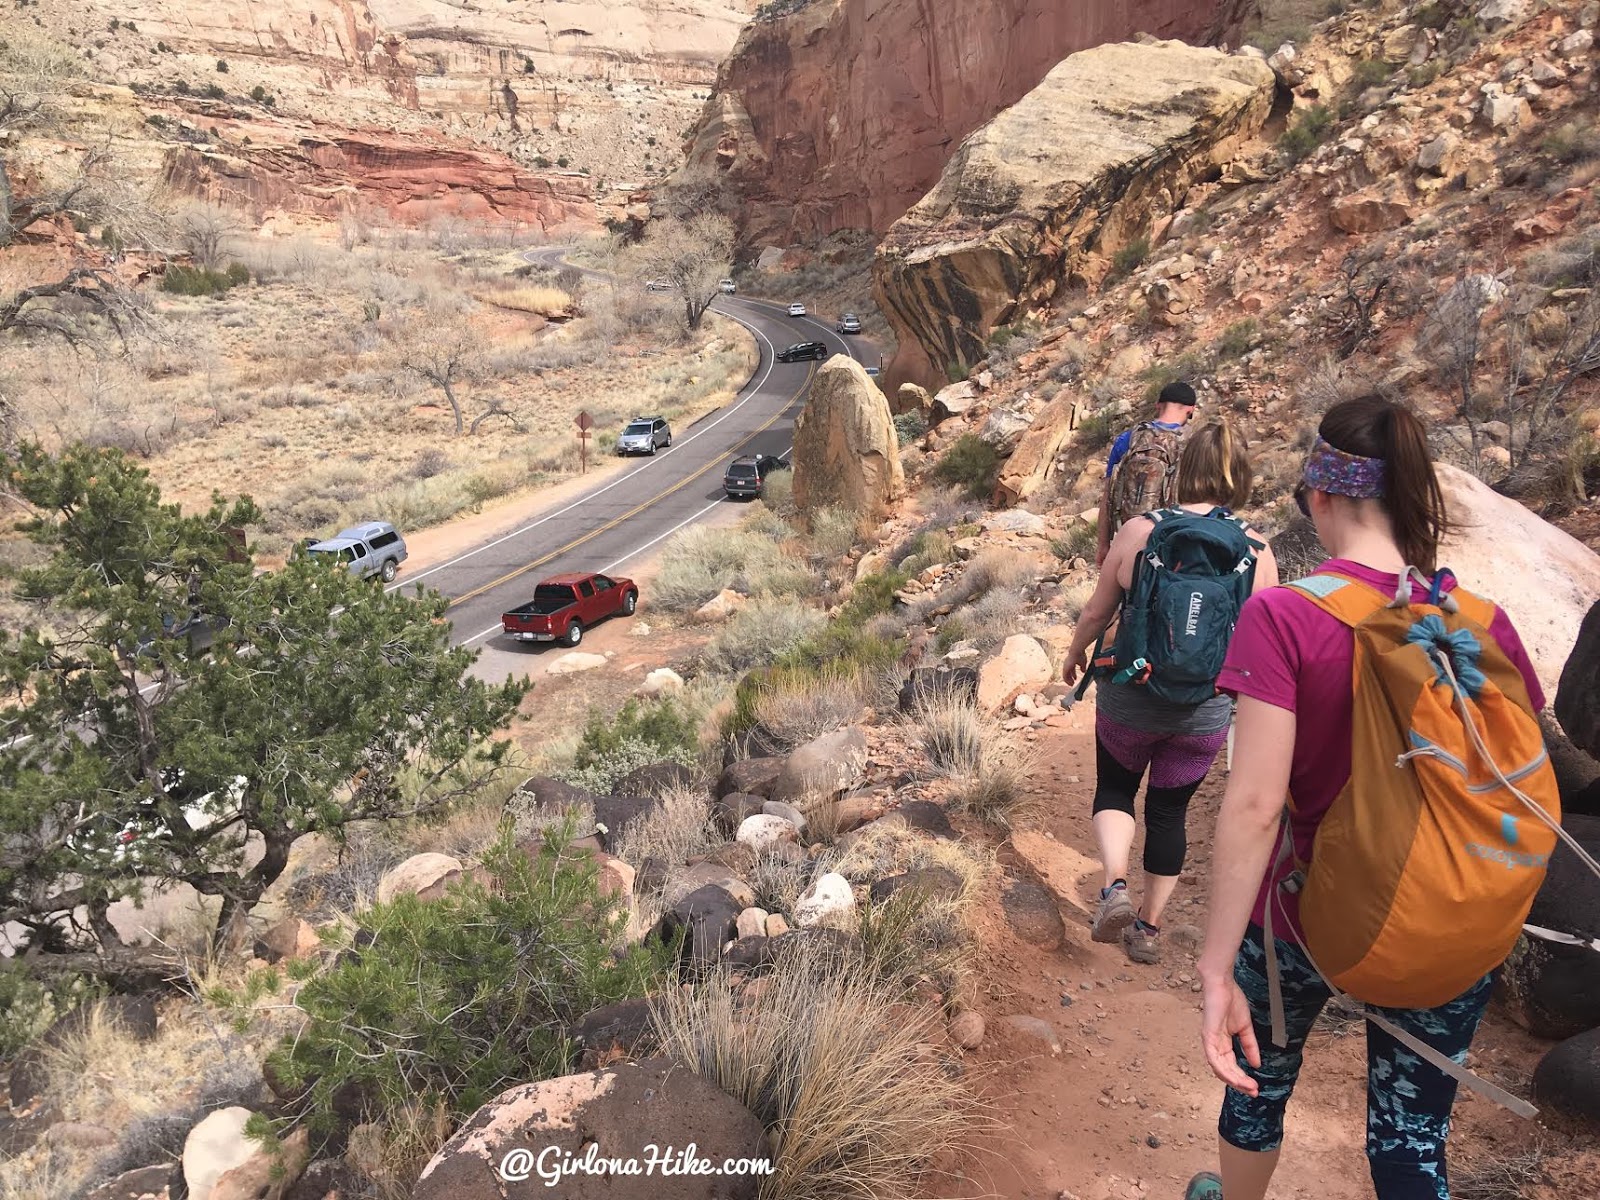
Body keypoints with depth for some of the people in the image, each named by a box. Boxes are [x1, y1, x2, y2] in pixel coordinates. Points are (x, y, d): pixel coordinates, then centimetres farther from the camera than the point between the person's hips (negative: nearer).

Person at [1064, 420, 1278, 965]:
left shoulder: (1138, 531, -12)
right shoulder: (1257, 551, -8)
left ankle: (1115, 885, 0)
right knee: (1170, 810, 18)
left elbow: (1096, 613, -3)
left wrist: (1075, 654, 16)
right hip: (1205, 713, 2)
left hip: (1129, 700, -1)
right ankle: (1148, 927, 28)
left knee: (1114, 788, 22)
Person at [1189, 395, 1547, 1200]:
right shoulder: (1483, 621, -8)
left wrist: (1216, 969, -21)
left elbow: (1253, 805, -26)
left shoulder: (1284, 616, -21)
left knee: (1263, 1071, 26)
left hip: (1307, 913, -2)